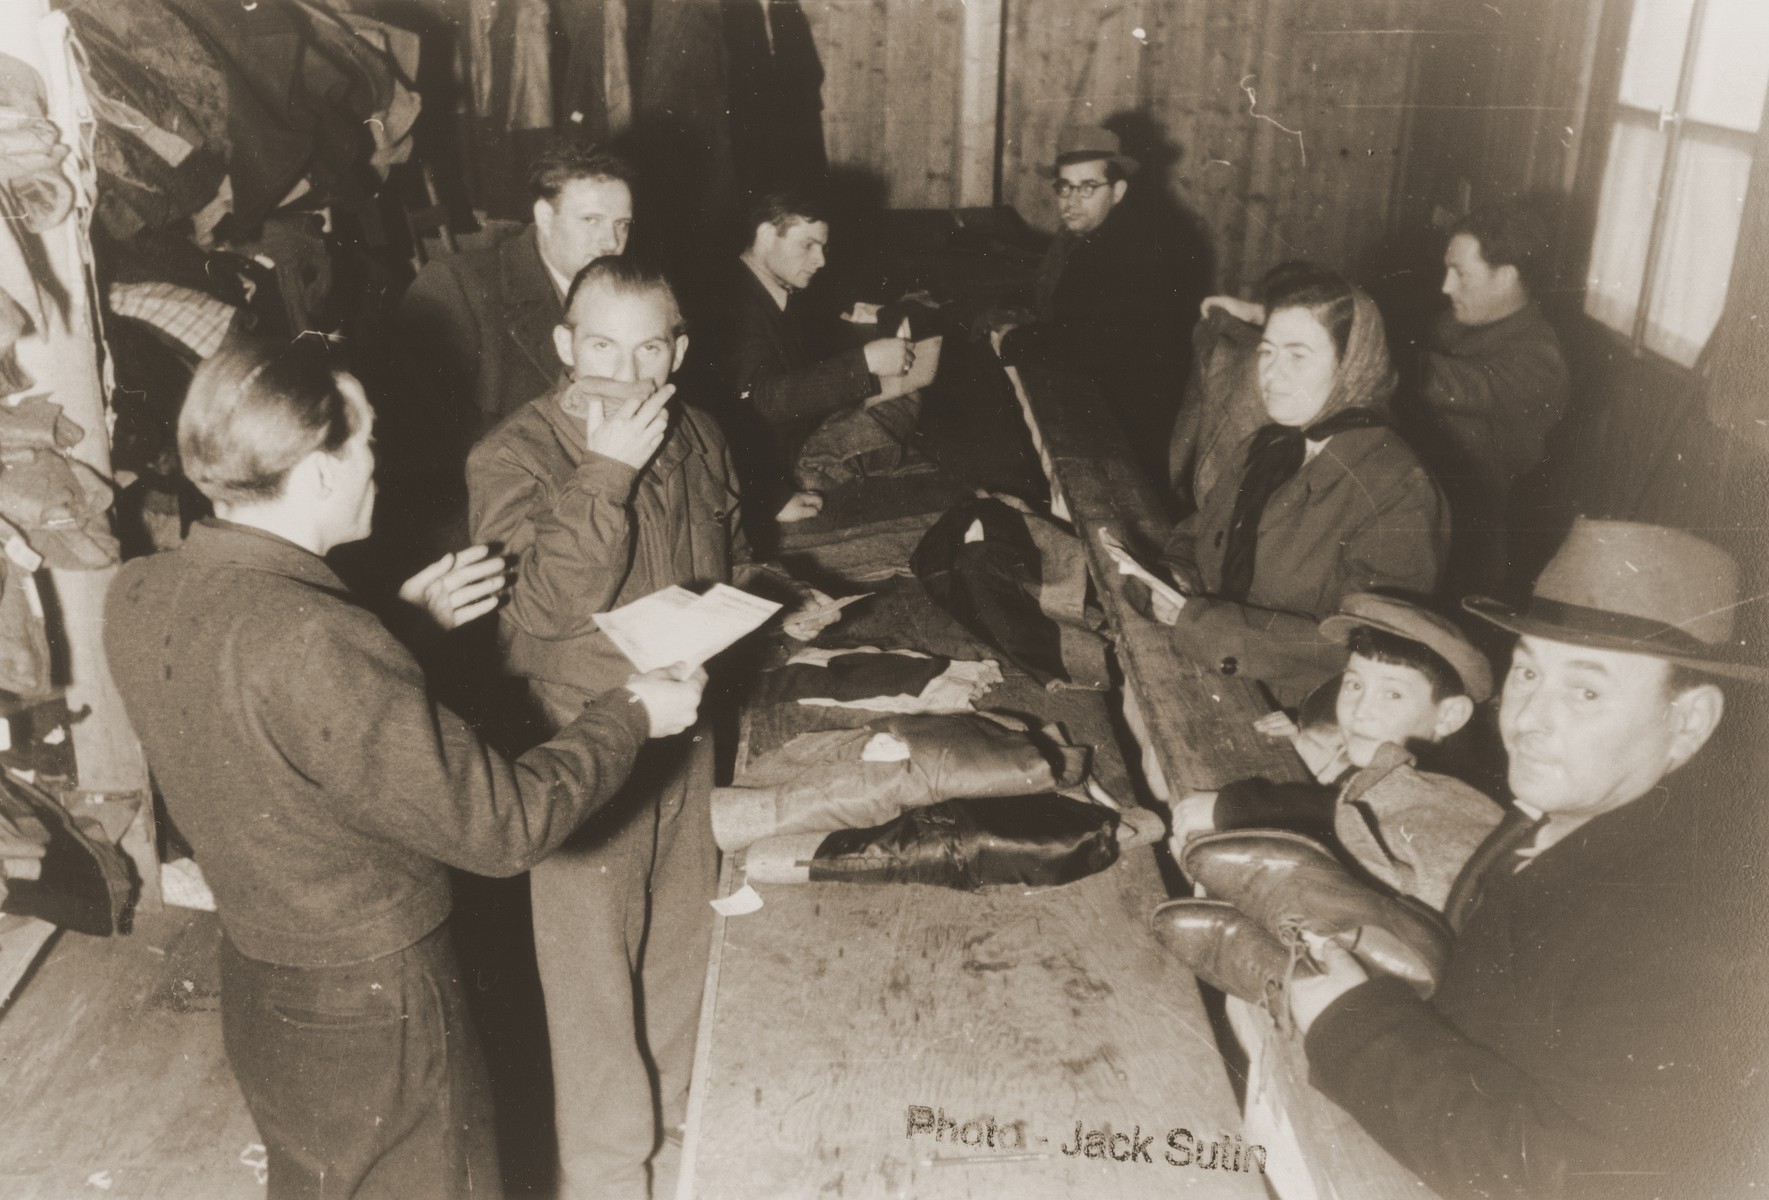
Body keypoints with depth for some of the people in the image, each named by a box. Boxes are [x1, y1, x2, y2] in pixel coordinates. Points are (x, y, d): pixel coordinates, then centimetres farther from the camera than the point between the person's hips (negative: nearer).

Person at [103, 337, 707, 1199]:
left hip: (254, 989, 8)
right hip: (369, 1018, -7)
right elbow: (502, 825, -27)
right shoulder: (310, 647, -35)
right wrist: (629, 716, -14)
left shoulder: (139, 596, -9)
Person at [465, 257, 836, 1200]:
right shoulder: (513, 457, -16)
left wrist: (779, 597, -2)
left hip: (686, 730, 6)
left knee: (679, 937, 22)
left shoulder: (695, 436, 3)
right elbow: (544, 605, -28)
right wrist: (606, 472, -31)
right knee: (594, 963, 7)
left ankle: (671, 1113, 46)